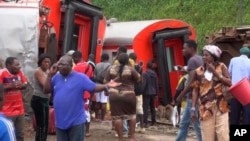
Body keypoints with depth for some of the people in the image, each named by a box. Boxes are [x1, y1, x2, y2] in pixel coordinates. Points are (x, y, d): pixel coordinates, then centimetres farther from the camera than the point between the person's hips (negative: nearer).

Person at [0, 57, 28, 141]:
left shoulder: (19, 72, 4)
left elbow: (25, 85, 13)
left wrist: (21, 85, -9)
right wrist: (10, 86, -24)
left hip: (20, 109, 7)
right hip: (7, 111, -7)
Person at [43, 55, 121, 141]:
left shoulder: (80, 77, -7)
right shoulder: (56, 77, 7)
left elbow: (94, 87, -9)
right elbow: (46, 90, 3)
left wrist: (107, 86, -25)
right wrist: (50, 75, -5)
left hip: (76, 121, -5)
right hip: (60, 121, 5)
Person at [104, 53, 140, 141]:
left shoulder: (112, 69, 4)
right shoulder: (130, 69, -6)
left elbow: (105, 81, 9)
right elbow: (138, 79, 4)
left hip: (114, 95, 2)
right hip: (128, 95, -2)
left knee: (117, 117, 4)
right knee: (131, 115, 16)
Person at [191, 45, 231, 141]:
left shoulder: (221, 67, 4)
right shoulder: (198, 71, 4)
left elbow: (229, 83, -6)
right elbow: (195, 91, 6)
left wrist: (215, 72, -10)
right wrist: (193, 108, 1)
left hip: (220, 107, 0)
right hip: (206, 108, 1)